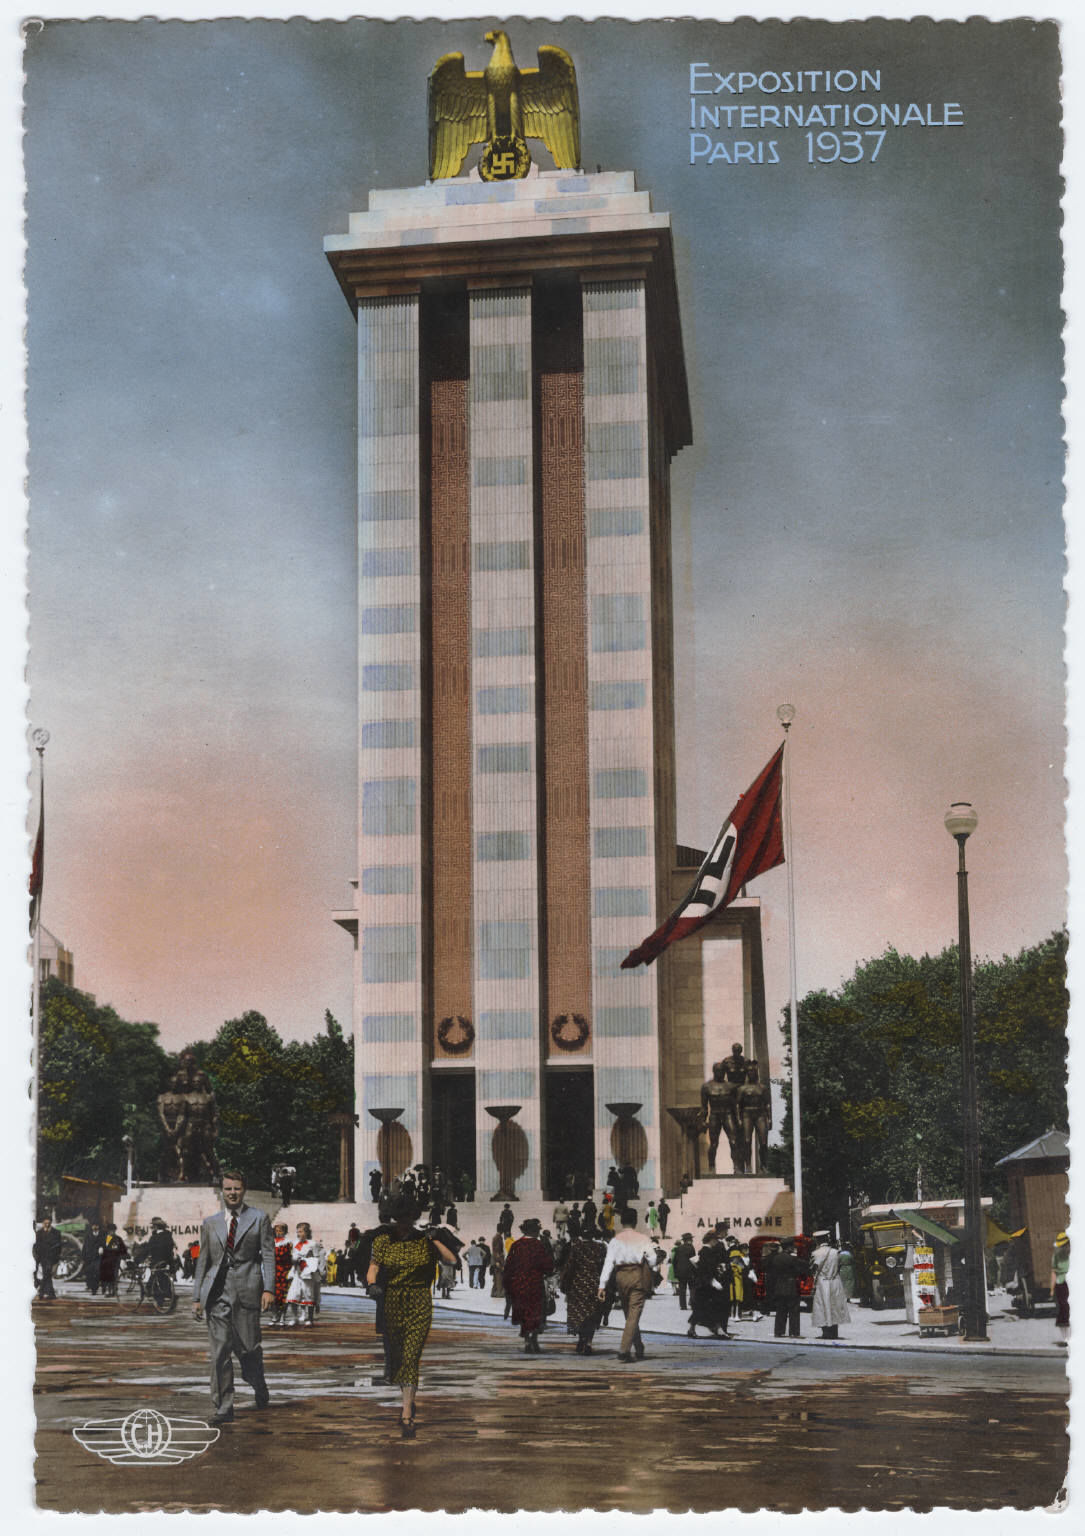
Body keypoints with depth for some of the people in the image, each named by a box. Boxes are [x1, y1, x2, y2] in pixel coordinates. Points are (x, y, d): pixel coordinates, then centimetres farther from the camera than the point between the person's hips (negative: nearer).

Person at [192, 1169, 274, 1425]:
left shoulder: (259, 1219, 7)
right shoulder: (210, 1223, 14)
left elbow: (268, 1255, 2)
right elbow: (203, 1260, 16)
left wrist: (268, 1289, -9)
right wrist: (198, 1296, 10)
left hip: (246, 1289, -2)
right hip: (217, 1293, 2)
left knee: (248, 1347, 2)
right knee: (219, 1351, -3)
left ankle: (259, 1388, 31)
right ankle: (222, 1408, -1)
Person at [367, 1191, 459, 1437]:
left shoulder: (425, 1240, 0)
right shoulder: (382, 1240, 5)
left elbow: (451, 1260, -8)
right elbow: (373, 1268, 2)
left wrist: (435, 1239, -16)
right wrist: (371, 1285, -17)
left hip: (420, 1305, -3)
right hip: (391, 1304, 3)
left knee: (410, 1356, -12)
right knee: (396, 1356, 10)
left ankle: (406, 1416, -14)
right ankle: (408, 1401, 33)